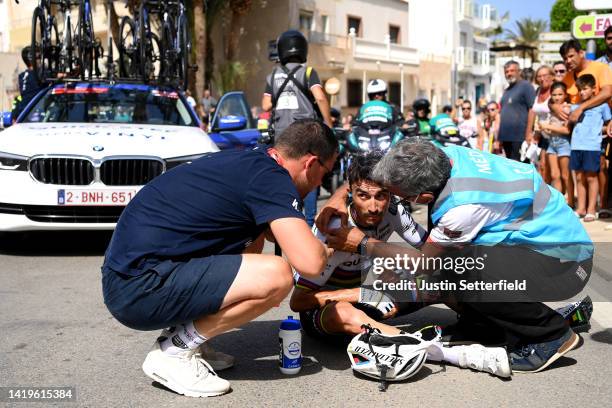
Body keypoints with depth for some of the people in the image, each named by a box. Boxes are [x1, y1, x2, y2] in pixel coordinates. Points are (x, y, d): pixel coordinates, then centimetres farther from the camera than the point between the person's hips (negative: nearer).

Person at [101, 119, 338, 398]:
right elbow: (310, 263, -21)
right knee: (277, 276, -18)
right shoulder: (271, 176, -12)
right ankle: (174, 351, -3)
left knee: (252, 239, 19)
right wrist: (326, 249, 2)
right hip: (140, 290, -10)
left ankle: (184, 336, 14)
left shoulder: (247, 160, 16)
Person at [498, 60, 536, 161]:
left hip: (520, 137, -8)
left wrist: (529, 133, -16)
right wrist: (498, 138, 18)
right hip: (505, 137, 8)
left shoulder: (525, 86, -2)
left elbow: (532, 110, -10)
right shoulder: (506, 91, 21)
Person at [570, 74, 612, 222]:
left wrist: (599, 129, -2)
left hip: (592, 146, -4)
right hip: (576, 146, 5)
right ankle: (581, 208, 16)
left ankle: (591, 209, 5)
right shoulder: (576, 106, 15)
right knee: (579, 177, 8)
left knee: (591, 177, 0)